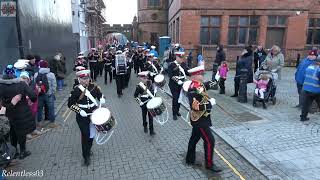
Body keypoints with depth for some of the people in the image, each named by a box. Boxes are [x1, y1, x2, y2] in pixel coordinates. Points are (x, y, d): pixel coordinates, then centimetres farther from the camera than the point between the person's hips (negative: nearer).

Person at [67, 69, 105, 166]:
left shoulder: (94, 87, -5)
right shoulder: (76, 90, -12)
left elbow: (100, 95, 8)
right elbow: (70, 104, -7)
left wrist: (102, 99, -15)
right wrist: (79, 111, -20)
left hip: (93, 115, 3)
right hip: (82, 117, -3)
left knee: (91, 134, 16)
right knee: (85, 135, -1)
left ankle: (88, 150, 43)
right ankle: (86, 156, 18)